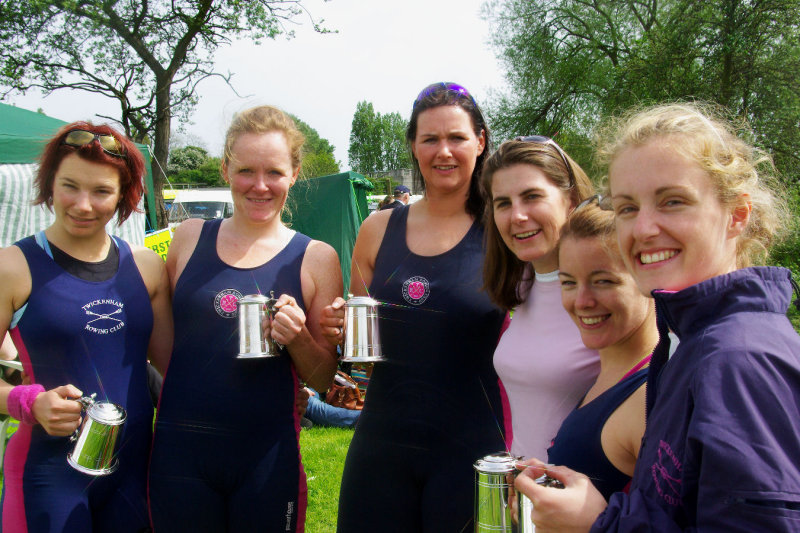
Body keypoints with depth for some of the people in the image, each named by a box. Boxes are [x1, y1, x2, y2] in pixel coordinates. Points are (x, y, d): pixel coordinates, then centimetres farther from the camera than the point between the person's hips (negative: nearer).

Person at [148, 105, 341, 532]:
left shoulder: (315, 258, -2)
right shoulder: (190, 238, 3)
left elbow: (323, 378, 2)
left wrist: (298, 338, -16)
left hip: (267, 457, -1)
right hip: (179, 449, 2)